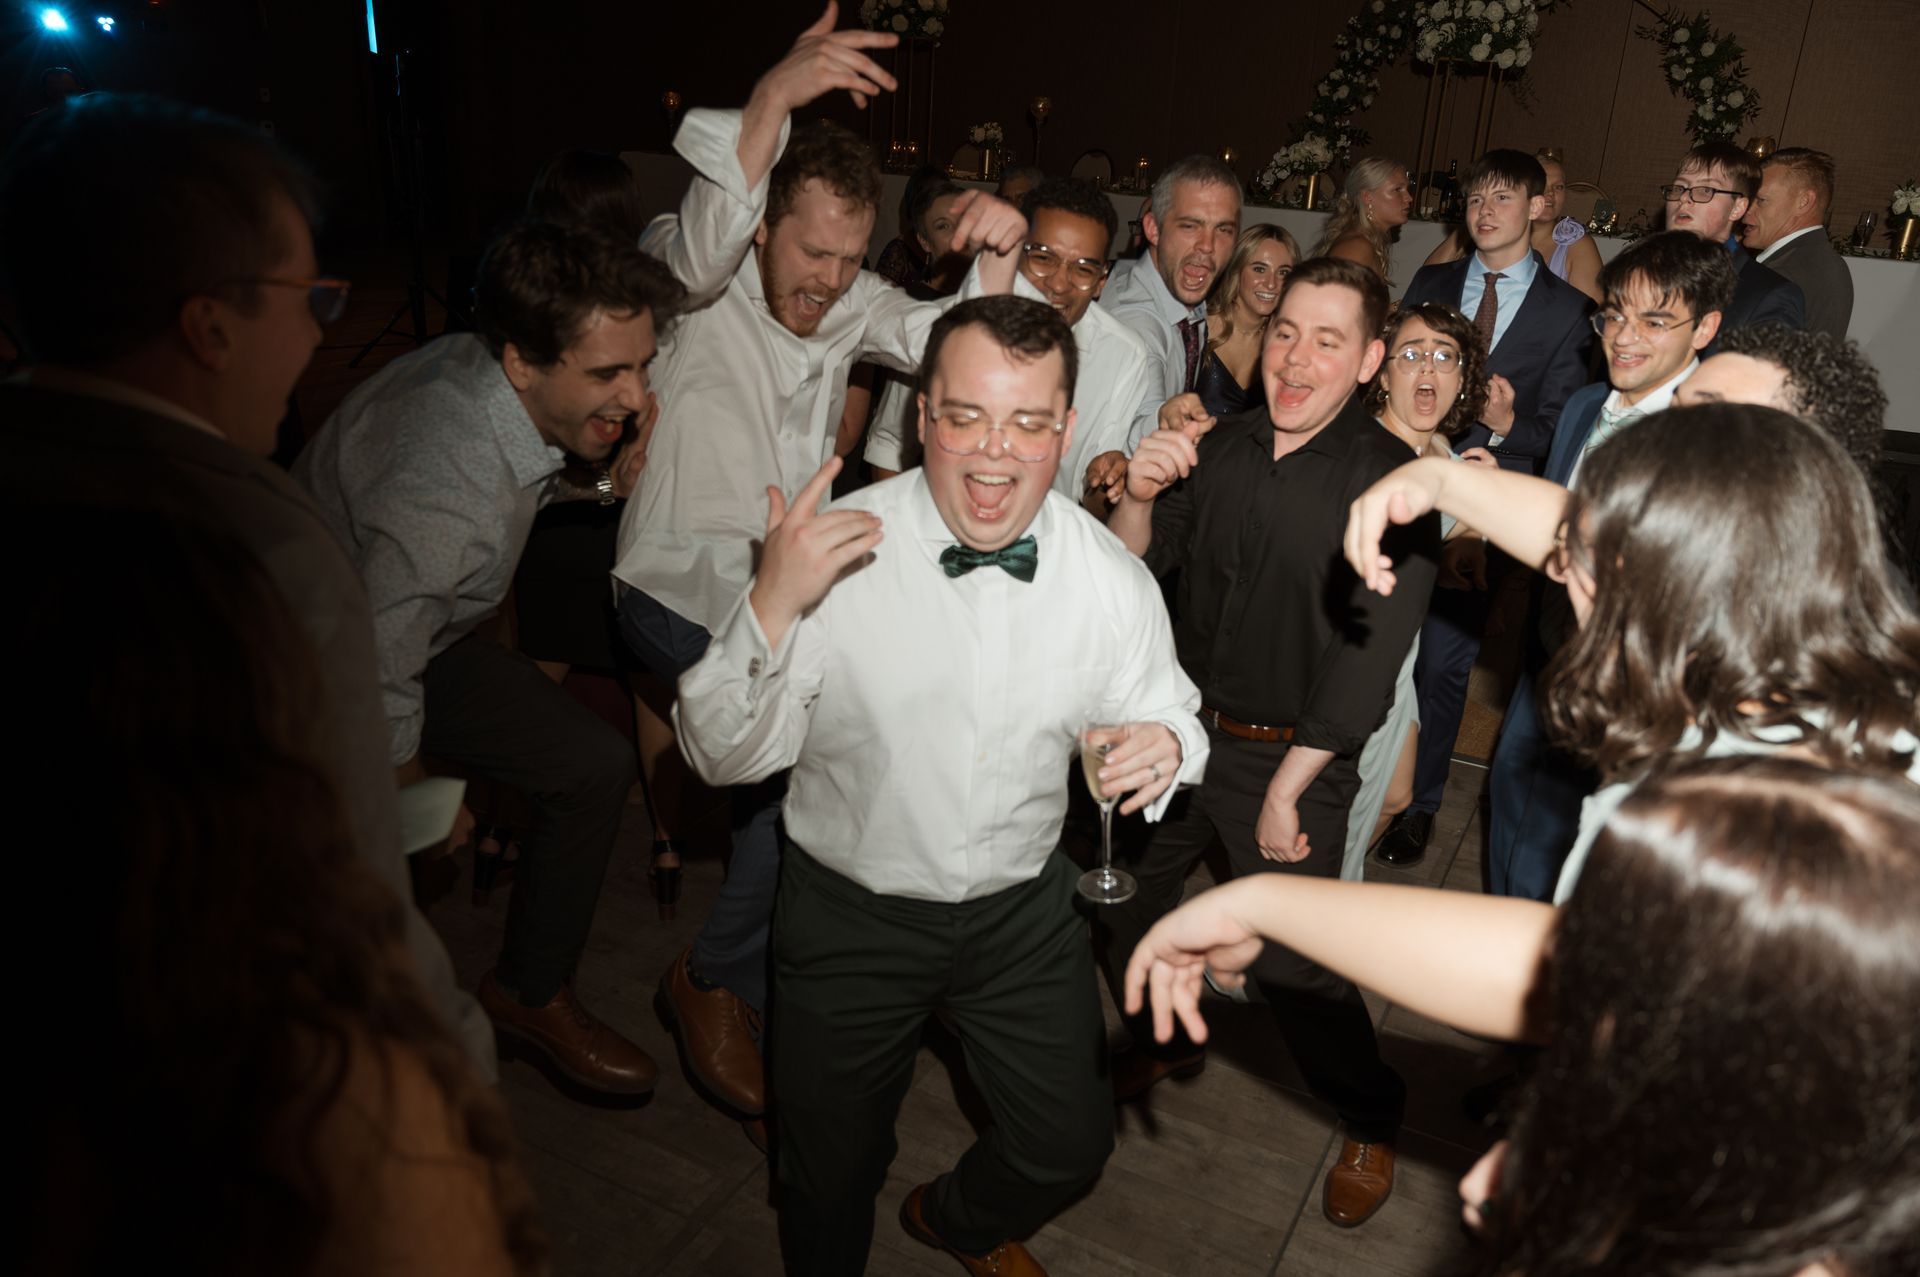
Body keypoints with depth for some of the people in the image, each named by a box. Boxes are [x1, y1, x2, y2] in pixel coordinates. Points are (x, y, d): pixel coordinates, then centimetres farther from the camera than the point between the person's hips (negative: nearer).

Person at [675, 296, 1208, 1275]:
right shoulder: (835, 550, -19)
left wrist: (1164, 744, -21)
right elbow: (723, 756, -18)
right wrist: (771, 606, -35)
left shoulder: (1113, 579, -11)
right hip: (849, 910, -2)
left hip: (1025, 908, 3)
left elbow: (1162, 709, 4)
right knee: (829, 1183, 16)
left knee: (1070, 1149, 18)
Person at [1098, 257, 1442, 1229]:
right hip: (1182, 726, 5)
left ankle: (1370, 1121, 32)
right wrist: (1138, 500, -19)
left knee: (1294, 961, 2)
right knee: (1114, 898, 15)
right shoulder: (1220, 447, 2)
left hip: (1294, 754, -5)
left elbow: (1371, 651, -15)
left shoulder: (1393, 480, -14)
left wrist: (1286, 788, -13)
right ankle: (1166, 1041, 45)